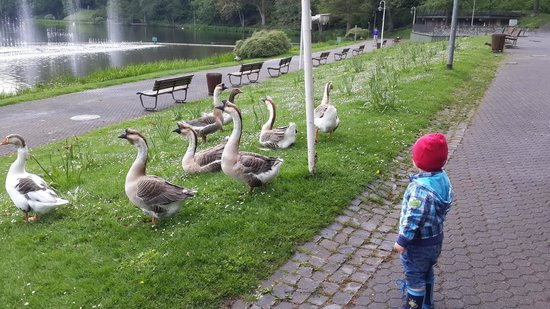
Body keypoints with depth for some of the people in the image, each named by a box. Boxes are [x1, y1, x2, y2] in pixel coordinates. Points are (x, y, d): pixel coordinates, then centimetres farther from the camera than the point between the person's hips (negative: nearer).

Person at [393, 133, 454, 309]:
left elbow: (413, 218, -29)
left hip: (418, 243, -9)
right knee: (427, 272, 27)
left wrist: (402, 241, -19)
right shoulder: (443, 178, -7)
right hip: (436, 238, 9)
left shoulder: (420, 188, -33)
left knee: (414, 277, 11)